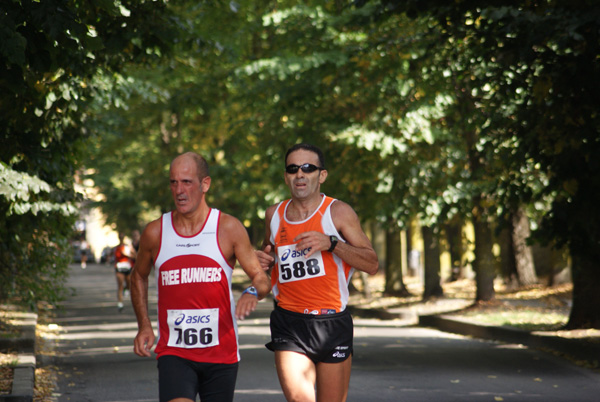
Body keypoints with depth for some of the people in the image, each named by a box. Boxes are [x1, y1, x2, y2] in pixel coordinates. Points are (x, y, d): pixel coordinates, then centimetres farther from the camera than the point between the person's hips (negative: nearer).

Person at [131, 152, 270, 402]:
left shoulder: (229, 228, -2)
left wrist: (253, 293, -25)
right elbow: (139, 277, 20)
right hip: (174, 352, 0)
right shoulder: (155, 233, 2)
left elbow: (261, 278, -1)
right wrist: (144, 325, 8)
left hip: (221, 353, 1)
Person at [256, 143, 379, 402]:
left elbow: (372, 264, -4)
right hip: (288, 323, 1)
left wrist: (331, 243, -17)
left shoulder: (338, 212, -1)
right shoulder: (274, 215, 9)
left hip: (332, 324, -1)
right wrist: (263, 260, 5)